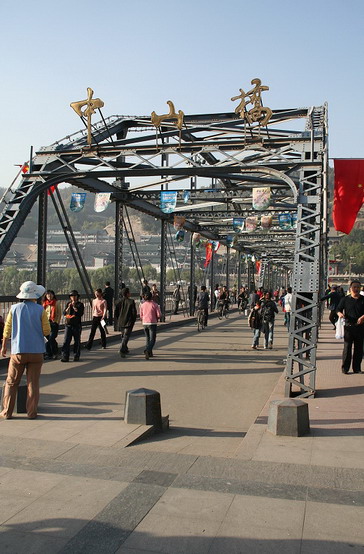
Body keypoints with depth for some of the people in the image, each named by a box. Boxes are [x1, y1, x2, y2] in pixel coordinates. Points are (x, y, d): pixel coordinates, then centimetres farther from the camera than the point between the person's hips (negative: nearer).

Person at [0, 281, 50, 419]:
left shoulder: (14, 308, -1)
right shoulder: (40, 310, -6)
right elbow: (47, 331, -6)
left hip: (18, 352, 1)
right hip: (36, 352, -1)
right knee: (33, 383, 7)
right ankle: (32, 412, 8)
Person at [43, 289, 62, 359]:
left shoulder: (56, 303, 1)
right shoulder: (44, 303, 12)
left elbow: (59, 314, 0)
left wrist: (57, 322, -8)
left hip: (54, 323, -4)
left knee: (51, 338, -13)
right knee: (47, 338, 1)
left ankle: (55, 353, 3)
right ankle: (49, 354, 12)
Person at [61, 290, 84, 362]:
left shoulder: (80, 304, 2)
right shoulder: (68, 304, 12)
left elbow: (80, 313, -12)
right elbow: (64, 313, 3)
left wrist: (74, 307, -14)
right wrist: (69, 307, -11)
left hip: (77, 325, -2)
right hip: (68, 325, 2)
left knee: (77, 341, 5)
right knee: (66, 341, -5)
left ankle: (76, 356, 15)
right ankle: (65, 357, -5)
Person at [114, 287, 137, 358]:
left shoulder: (119, 302, 2)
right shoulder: (131, 302, -10)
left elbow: (115, 313, 4)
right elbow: (134, 312, -10)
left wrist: (117, 321, 15)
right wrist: (133, 321, 4)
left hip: (120, 322, 5)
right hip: (129, 322, -5)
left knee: (123, 336, 21)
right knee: (126, 336, -6)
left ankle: (125, 349, 32)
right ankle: (122, 350, -21)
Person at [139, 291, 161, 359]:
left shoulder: (142, 305, 4)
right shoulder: (155, 304, -4)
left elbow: (141, 316, 7)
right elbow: (159, 315, -8)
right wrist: (156, 318, 13)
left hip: (145, 323, 4)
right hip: (152, 323, -4)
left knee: (147, 338, 20)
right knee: (152, 340, -3)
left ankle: (150, 353, 19)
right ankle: (147, 350, -27)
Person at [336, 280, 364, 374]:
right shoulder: (345, 299, 5)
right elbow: (338, 309, 6)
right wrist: (340, 314, -16)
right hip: (349, 327, -2)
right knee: (347, 347, -1)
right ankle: (345, 368, 6)